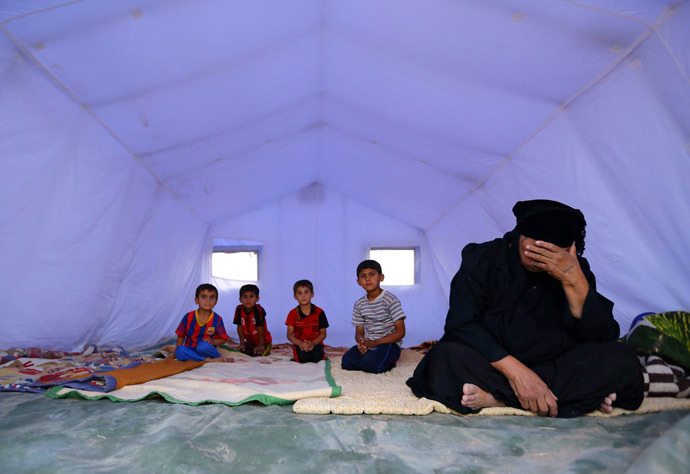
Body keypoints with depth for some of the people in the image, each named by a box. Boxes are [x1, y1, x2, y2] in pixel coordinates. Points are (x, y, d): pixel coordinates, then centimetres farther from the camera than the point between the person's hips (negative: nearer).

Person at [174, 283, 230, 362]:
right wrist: (177, 351, -3)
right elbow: (181, 336, 8)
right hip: (190, 349, 2)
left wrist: (214, 341, -19)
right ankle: (209, 359, -24)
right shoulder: (188, 317, -2)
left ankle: (219, 356, -11)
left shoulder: (217, 319, -4)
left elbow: (223, 339, 1)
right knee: (180, 350, -32)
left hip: (206, 349, -2)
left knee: (203, 346, -37)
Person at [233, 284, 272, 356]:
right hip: (250, 342, 5)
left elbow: (260, 328, -21)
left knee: (258, 354, -23)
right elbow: (240, 327, -3)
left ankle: (267, 350, 10)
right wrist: (242, 343, 0)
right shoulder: (239, 309, -11)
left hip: (264, 341, -5)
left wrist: (260, 345, -17)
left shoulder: (258, 310, -25)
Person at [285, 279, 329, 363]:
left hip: (315, 343, 0)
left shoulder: (319, 312, 0)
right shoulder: (293, 313, 1)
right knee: (303, 357, -32)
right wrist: (300, 343, -22)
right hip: (299, 344, 0)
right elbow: (289, 334, -3)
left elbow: (323, 333, 0)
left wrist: (313, 343, -19)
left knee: (317, 357, -31)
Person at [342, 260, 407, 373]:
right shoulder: (359, 304, 9)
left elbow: (400, 332, -12)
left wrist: (375, 342, -20)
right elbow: (359, 332, 12)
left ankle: (390, 362, -1)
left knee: (369, 363, -33)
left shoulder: (390, 299, -9)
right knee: (346, 361, -21)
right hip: (368, 343, 5)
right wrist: (361, 342, -15)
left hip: (389, 343, -5)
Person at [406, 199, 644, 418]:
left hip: (557, 366, 3)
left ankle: (497, 397, -26)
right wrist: (514, 370, -27)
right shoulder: (483, 259, -10)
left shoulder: (574, 268, -4)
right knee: (446, 357, -32)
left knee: (620, 359, -23)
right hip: (492, 363, -2)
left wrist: (574, 281, -27)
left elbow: (601, 337, -12)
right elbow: (461, 325, -18)